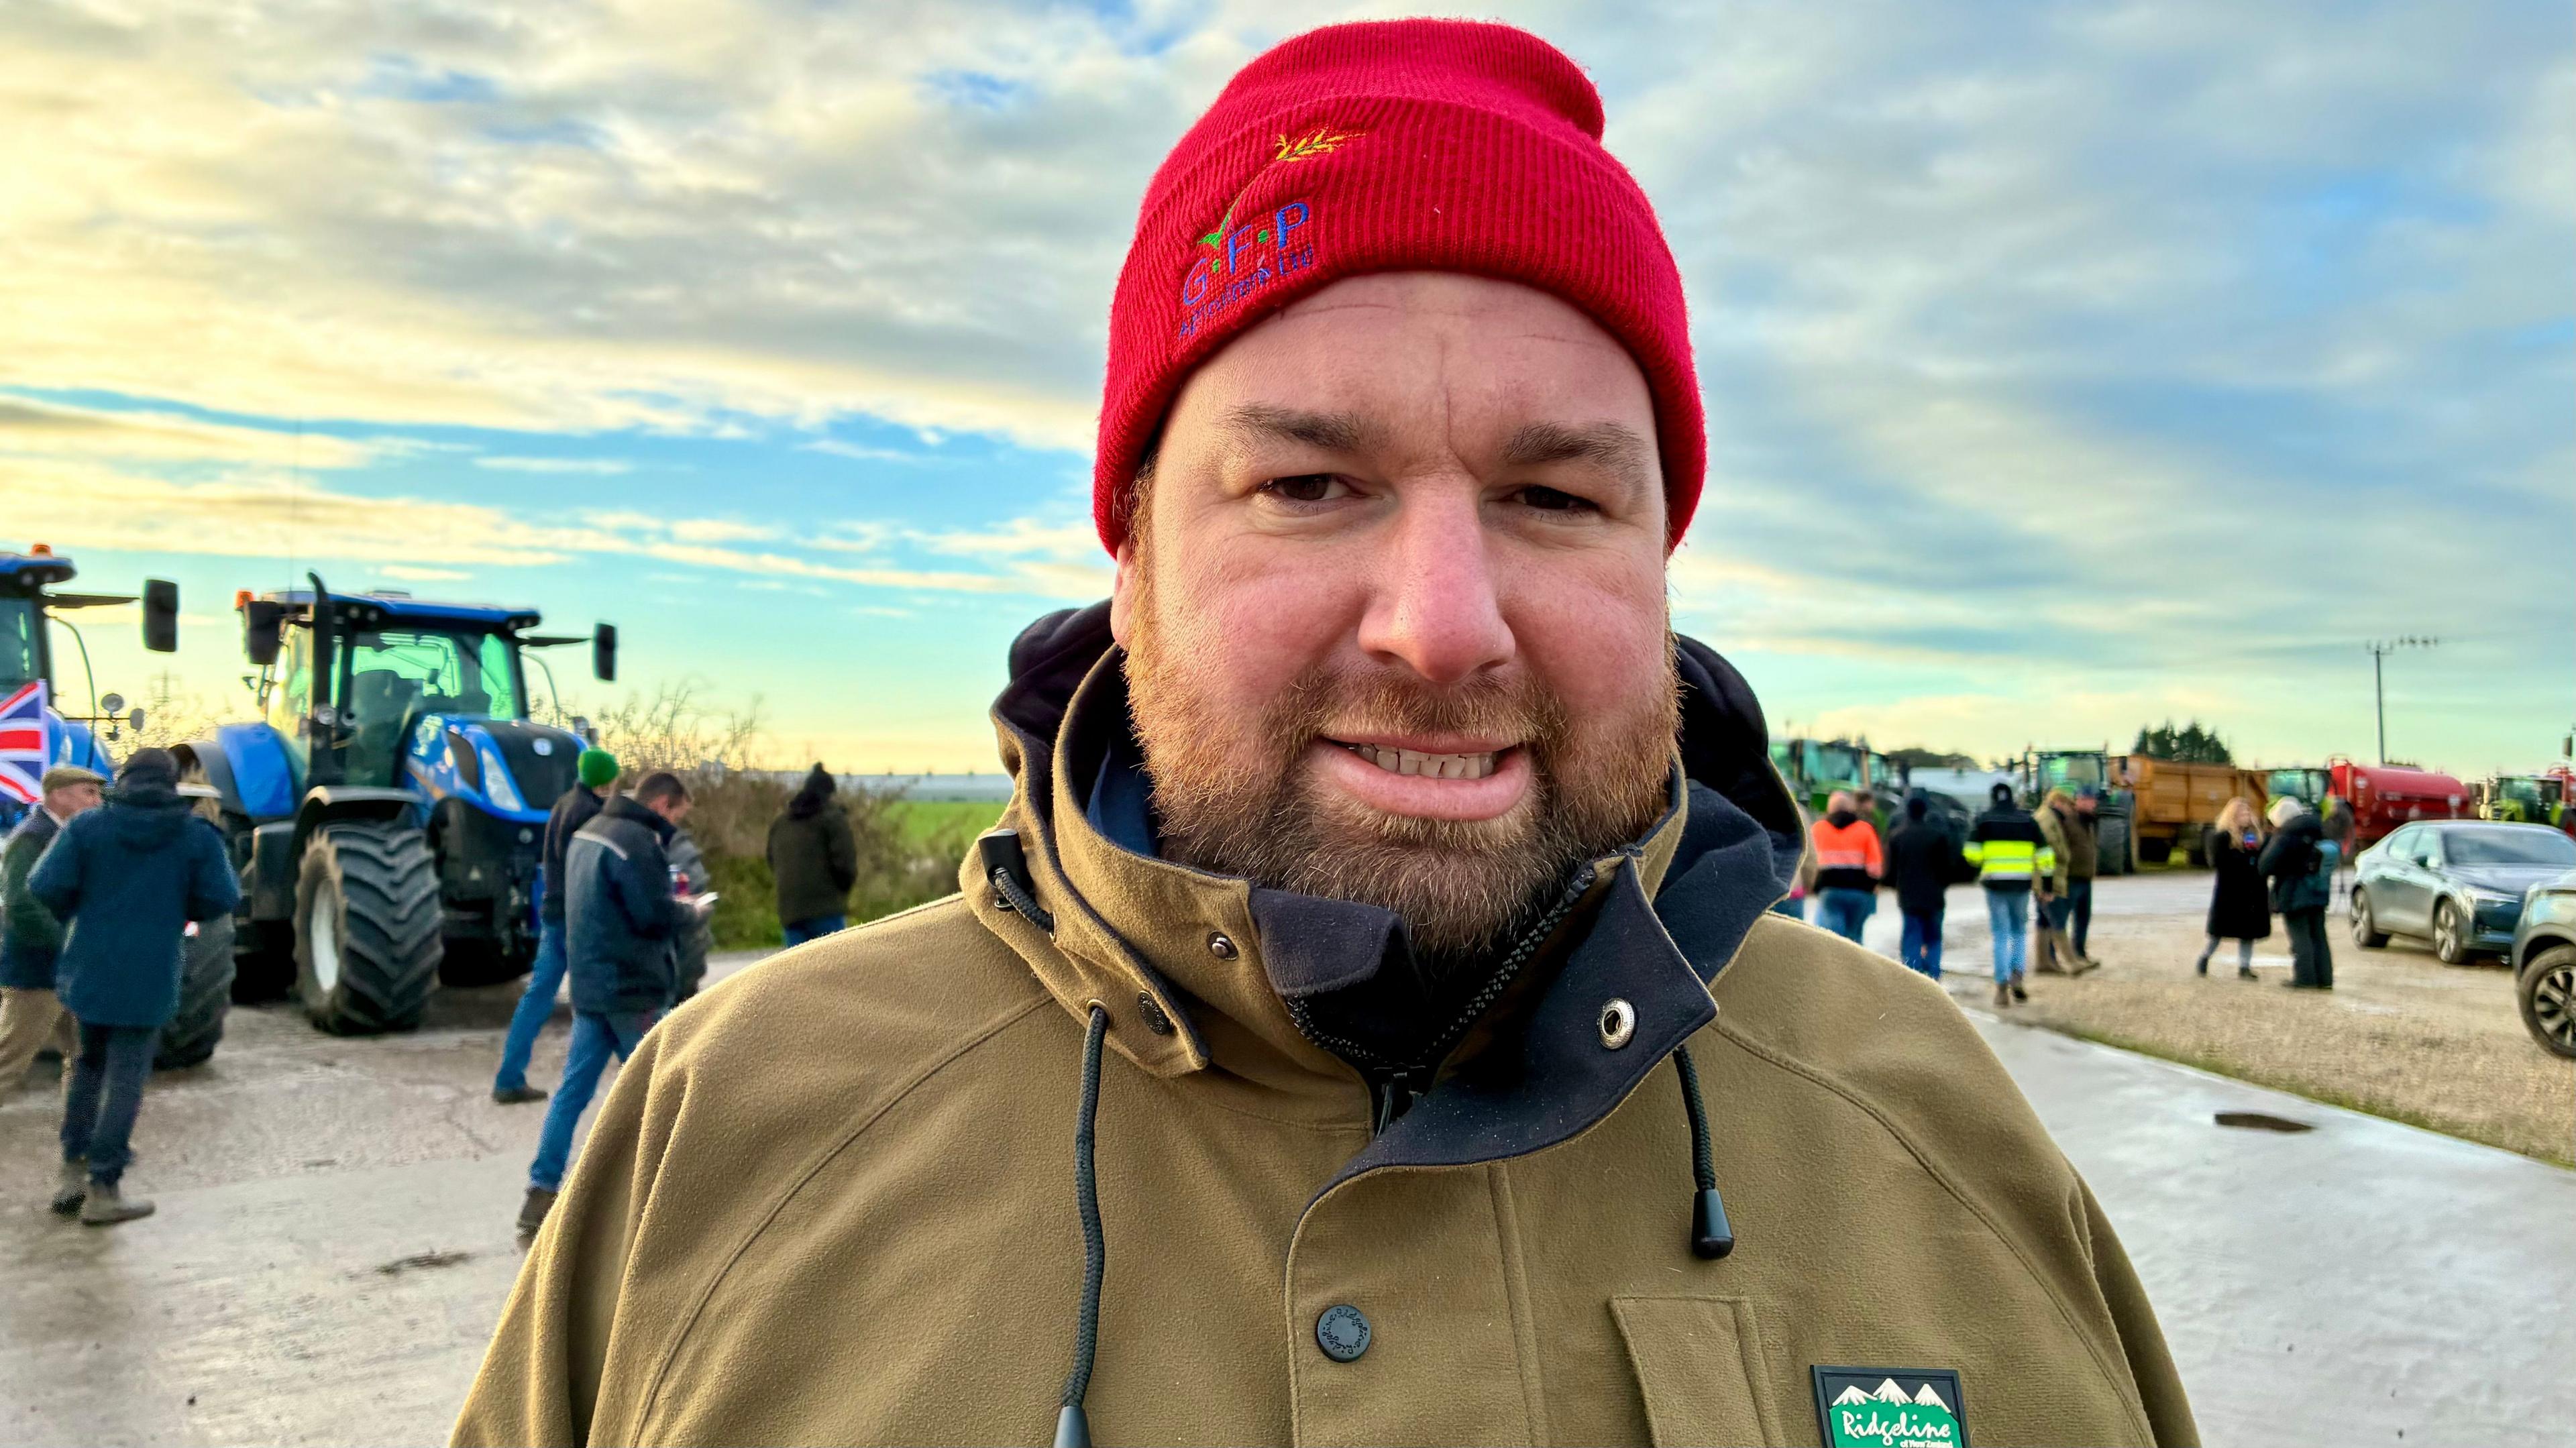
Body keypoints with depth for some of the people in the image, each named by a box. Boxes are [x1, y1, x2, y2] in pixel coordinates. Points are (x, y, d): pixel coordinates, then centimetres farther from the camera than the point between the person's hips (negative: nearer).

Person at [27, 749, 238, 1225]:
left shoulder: (87, 826, -2)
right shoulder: (197, 834, -5)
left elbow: (45, 887, -8)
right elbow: (223, 900, -7)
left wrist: (75, 912, 12)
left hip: (86, 969, 3)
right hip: (147, 977, -3)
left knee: (90, 1062, 22)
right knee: (125, 1077, 3)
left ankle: (73, 1171, 24)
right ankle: (103, 1189, 5)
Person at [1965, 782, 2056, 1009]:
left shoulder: (1984, 820, 0)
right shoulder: (2027, 820, 5)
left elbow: (1971, 853, -9)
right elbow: (2044, 854, 2)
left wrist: (1982, 863, 13)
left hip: (1995, 883, -1)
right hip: (2022, 884, 1)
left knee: (2001, 935, 4)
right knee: (2020, 932, 19)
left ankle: (2002, 987, -1)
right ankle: (2017, 974, -1)